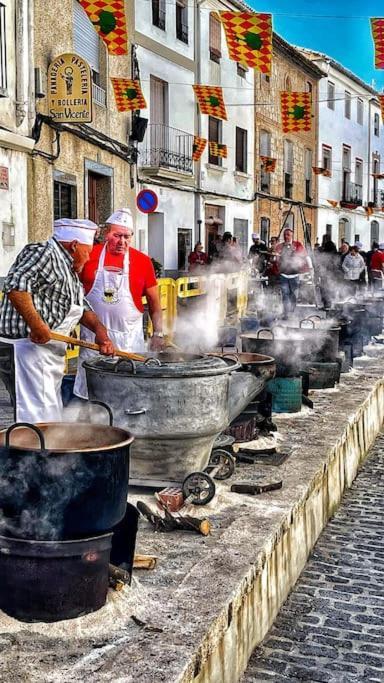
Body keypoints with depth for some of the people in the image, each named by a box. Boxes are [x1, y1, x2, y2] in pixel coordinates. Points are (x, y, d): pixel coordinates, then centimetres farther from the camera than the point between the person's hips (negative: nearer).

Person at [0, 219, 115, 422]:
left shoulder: (69, 270, 22)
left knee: (53, 413, 14)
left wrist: (99, 329, 9)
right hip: (31, 344, -10)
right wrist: (37, 326, -26)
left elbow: (81, 307, 27)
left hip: (51, 350, 10)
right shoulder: (43, 253, -9)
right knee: (39, 417, -12)